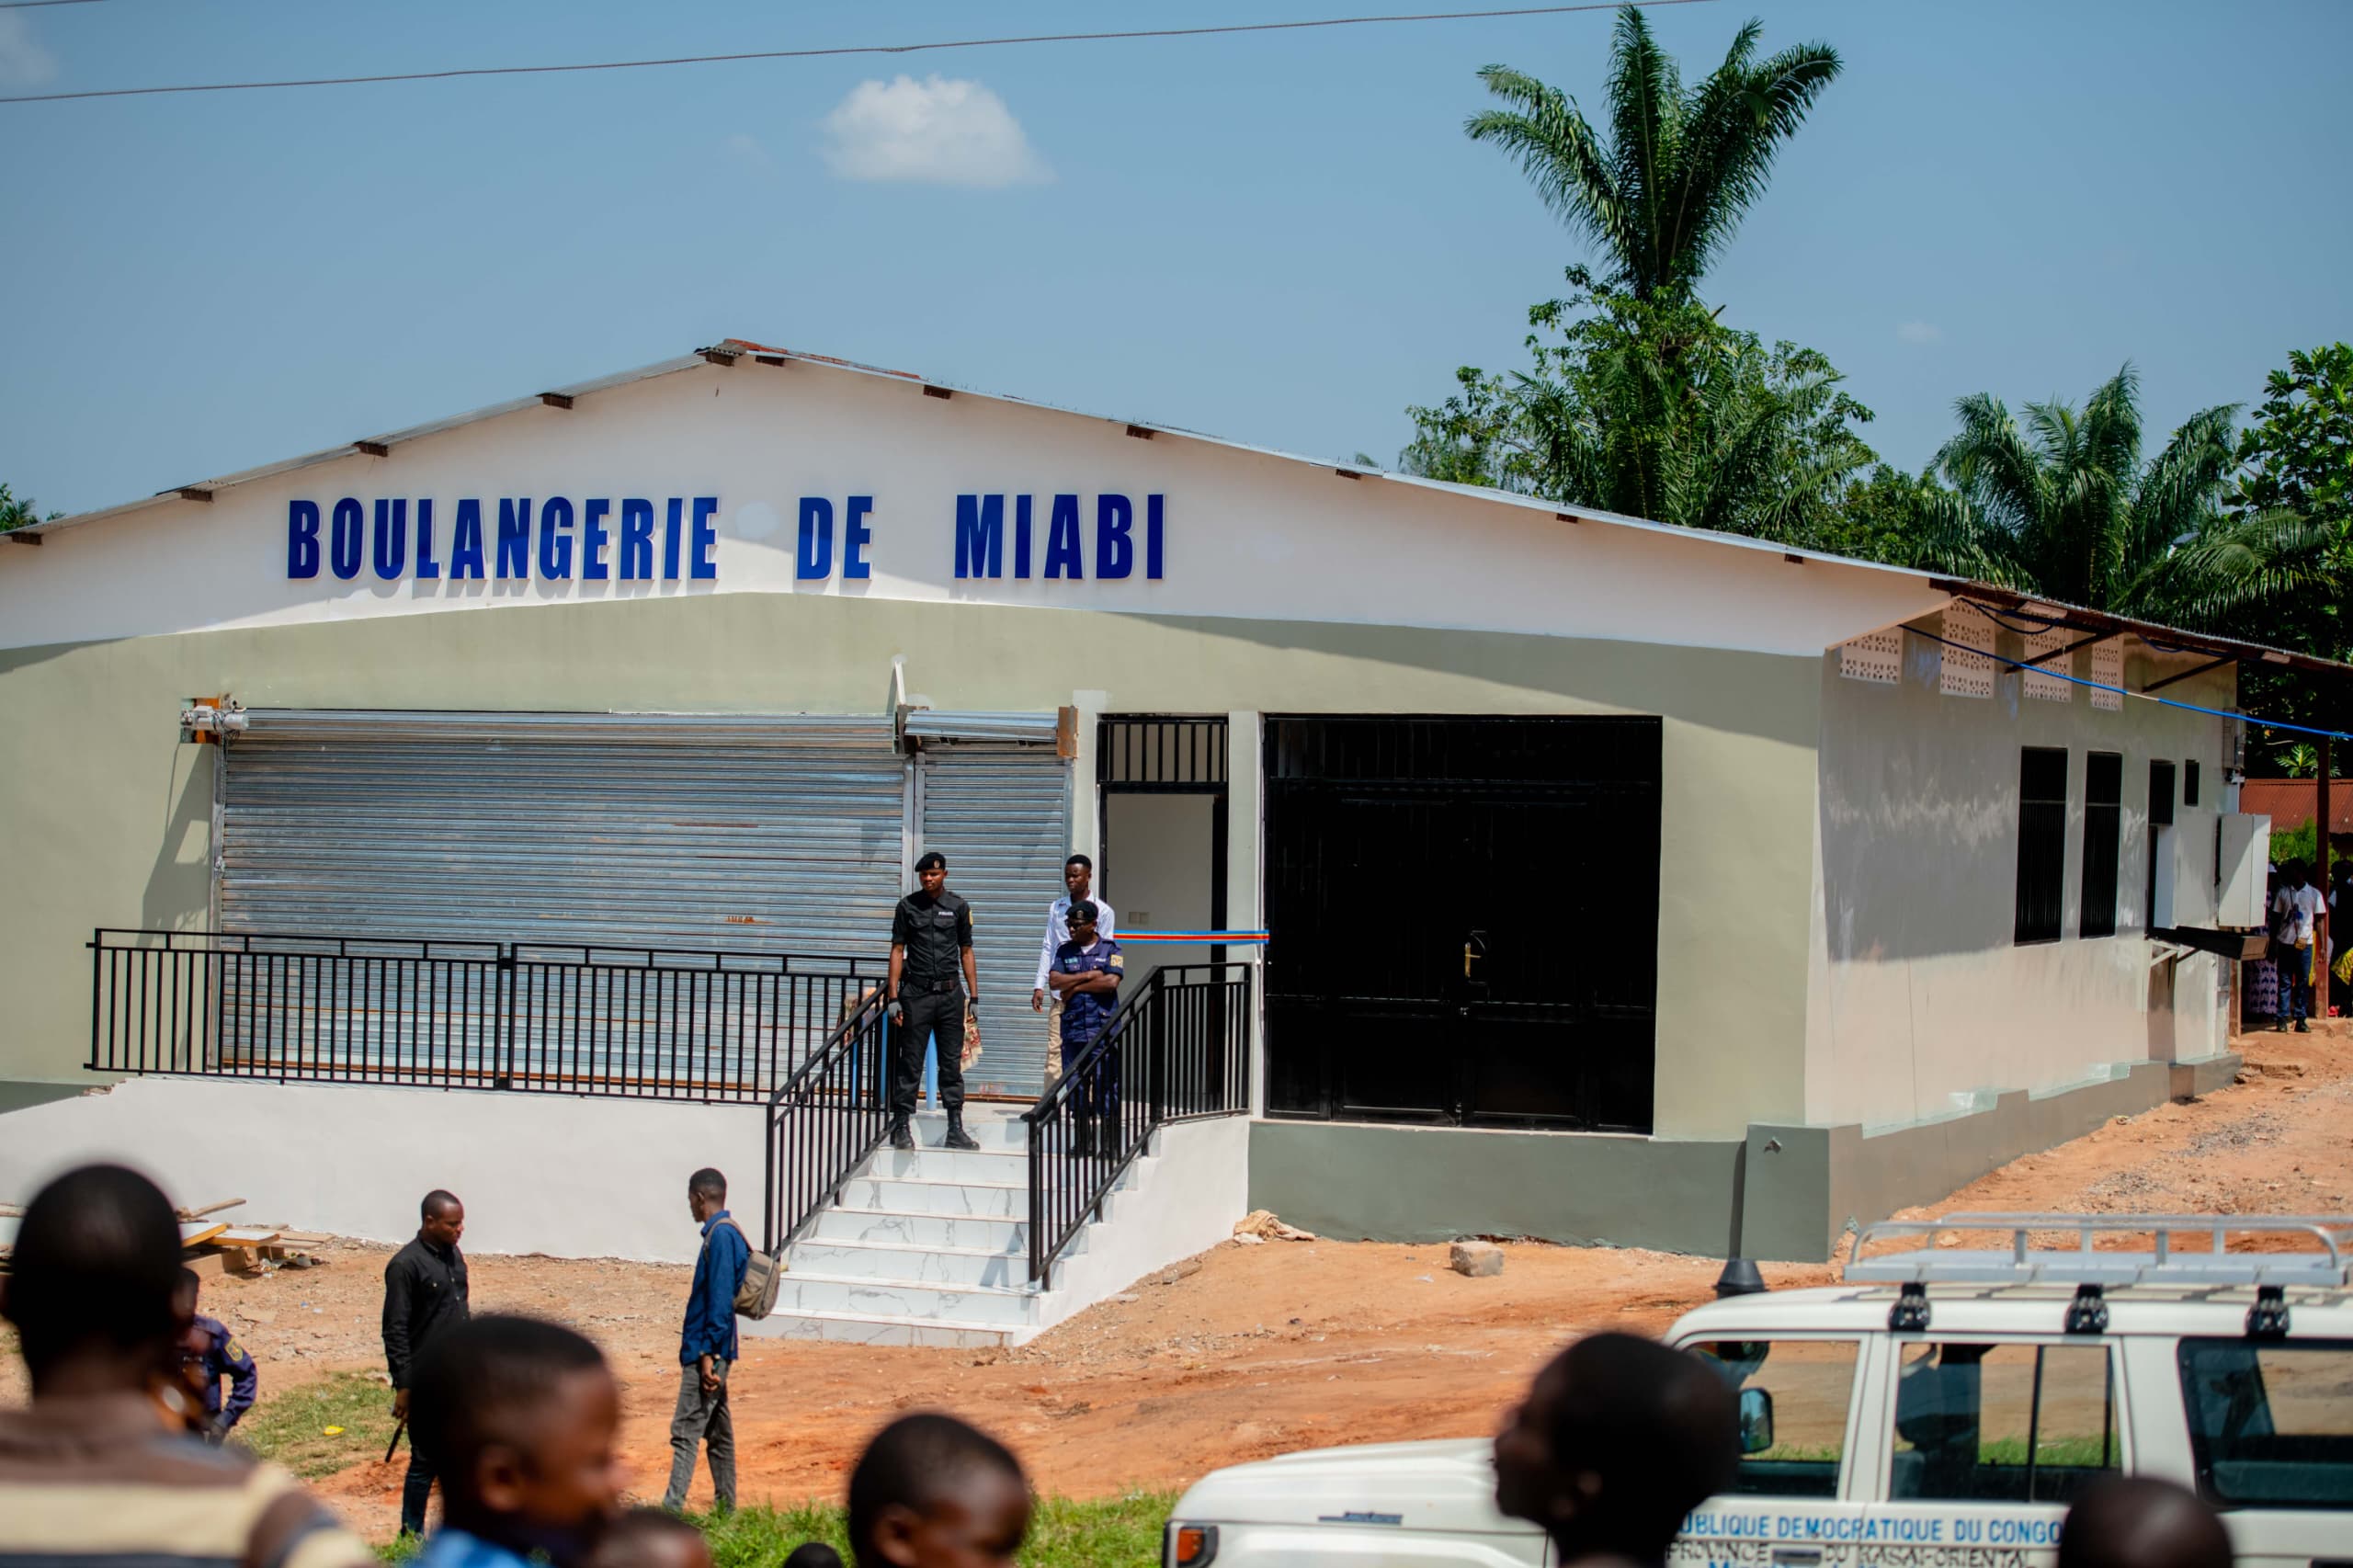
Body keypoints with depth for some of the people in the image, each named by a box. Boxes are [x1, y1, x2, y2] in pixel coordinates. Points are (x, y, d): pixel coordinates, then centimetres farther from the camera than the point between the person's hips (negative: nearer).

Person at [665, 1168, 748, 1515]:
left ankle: (672, 1509, -15)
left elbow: (720, 1300, -21)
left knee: (685, 1431, -12)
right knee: (717, 1430, 13)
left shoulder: (721, 1236, -16)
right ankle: (725, 1508, 19)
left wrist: (708, 1353, -22)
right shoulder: (727, 1233, 14)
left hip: (705, 1352, -10)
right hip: (710, 1351, 10)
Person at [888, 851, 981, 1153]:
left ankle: (955, 1128, 8)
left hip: (950, 993, 1)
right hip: (916, 993, -1)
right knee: (910, 1063, -1)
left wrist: (974, 996, 6)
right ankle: (901, 1126, 4)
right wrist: (894, 998, -3)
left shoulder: (958, 907, 7)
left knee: (952, 1063, 4)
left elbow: (966, 952, 12)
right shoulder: (907, 906, 4)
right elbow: (897, 950, 4)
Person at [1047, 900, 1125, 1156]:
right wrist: (1089, 976, -7)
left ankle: (1110, 1139, 0)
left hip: (1104, 1028, -3)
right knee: (1076, 1086, 5)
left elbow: (1111, 982, -11)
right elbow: (1054, 981, -1)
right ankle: (1083, 1137, 14)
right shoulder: (1064, 951, 13)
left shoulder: (1110, 950, 4)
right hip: (1073, 1028, 4)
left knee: (1106, 1083, -5)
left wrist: (1075, 986, -5)